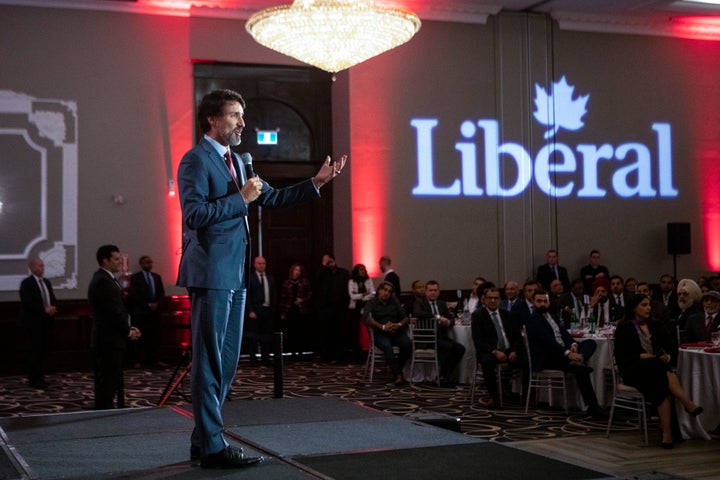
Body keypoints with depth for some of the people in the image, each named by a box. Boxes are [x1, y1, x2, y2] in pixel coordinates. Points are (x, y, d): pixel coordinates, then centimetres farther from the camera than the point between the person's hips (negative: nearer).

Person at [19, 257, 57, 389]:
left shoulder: (47, 282, 16)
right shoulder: (26, 283, -7)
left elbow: (53, 299, 18)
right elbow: (27, 303, -17)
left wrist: (53, 308, -4)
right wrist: (44, 309, -20)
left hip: (47, 321, 7)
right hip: (34, 322, -7)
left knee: (43, 350, 6)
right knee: (36, 350, -7)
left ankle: (40, 377, 12)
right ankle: (33, 380, -2)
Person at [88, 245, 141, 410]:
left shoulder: (106, 279, 17)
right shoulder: (103, 281, -16)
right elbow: (113, 312, -19)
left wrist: (129, 328, 8)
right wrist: (128, 331, -8)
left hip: (111, 340, 10)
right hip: (109, 341, -10)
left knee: (113, 383, 12)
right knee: (107, 384, -7)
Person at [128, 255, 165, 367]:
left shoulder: (157, 277, 17)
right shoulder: (135, 277, 3)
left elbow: (162, 293, 13)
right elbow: (134, 295, -6)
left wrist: (157, 303, -5)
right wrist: (148, 305, -12)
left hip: (155, 311, 4)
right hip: (140, 312, -4)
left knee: (155, 337, 1)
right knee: (140, 337, -5)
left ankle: (153, 360, 5)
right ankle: (138, 360, -1)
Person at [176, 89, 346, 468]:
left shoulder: (235, 162, 19)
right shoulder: (195, 160, -9)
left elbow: (273, 198, 20)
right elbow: (194, 213, -20)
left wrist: (317, 181, 11)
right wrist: (241, 198, -16)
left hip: (234, 275, 9)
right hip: (210, 273, -9)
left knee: (226, 363, 13)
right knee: (209, 363, -4)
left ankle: (203, 440, 23)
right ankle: (212, 447, 1)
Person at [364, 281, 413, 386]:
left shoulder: (395, 302, 19)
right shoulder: (371, 303, 8)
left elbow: (406, 317, 10)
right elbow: (367, 319, -10)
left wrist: (399, 324, -12)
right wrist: (382, 327, -21)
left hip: (396, 332, 3)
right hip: (380, 334, -3)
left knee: (407, 343, -29)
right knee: (387, 346, -37)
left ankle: (397, 370, -13)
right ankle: (398, 374, -33)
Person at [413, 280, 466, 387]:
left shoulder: (442, 304, 21)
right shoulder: (419, 302, 3)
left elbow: (451, 321, 17)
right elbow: (417, 313, -20)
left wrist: (448, 322, -9)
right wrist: (437, 317, -24)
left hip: (441, 336, 6)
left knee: (460, 349, -17)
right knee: (448, 347, -30)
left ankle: (447, 375, -3)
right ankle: (443, 377, -15)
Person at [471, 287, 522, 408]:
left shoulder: (507, 315, 15)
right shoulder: (478, 315, 2)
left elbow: (518, 336, 10)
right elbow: (478, 340, -8)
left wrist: (515, 351, -10)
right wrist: (495, 352, -20)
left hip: (509, 352, 4)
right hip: (489, 352, -4)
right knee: (487, 361, -37)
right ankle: (493, 396, -23)